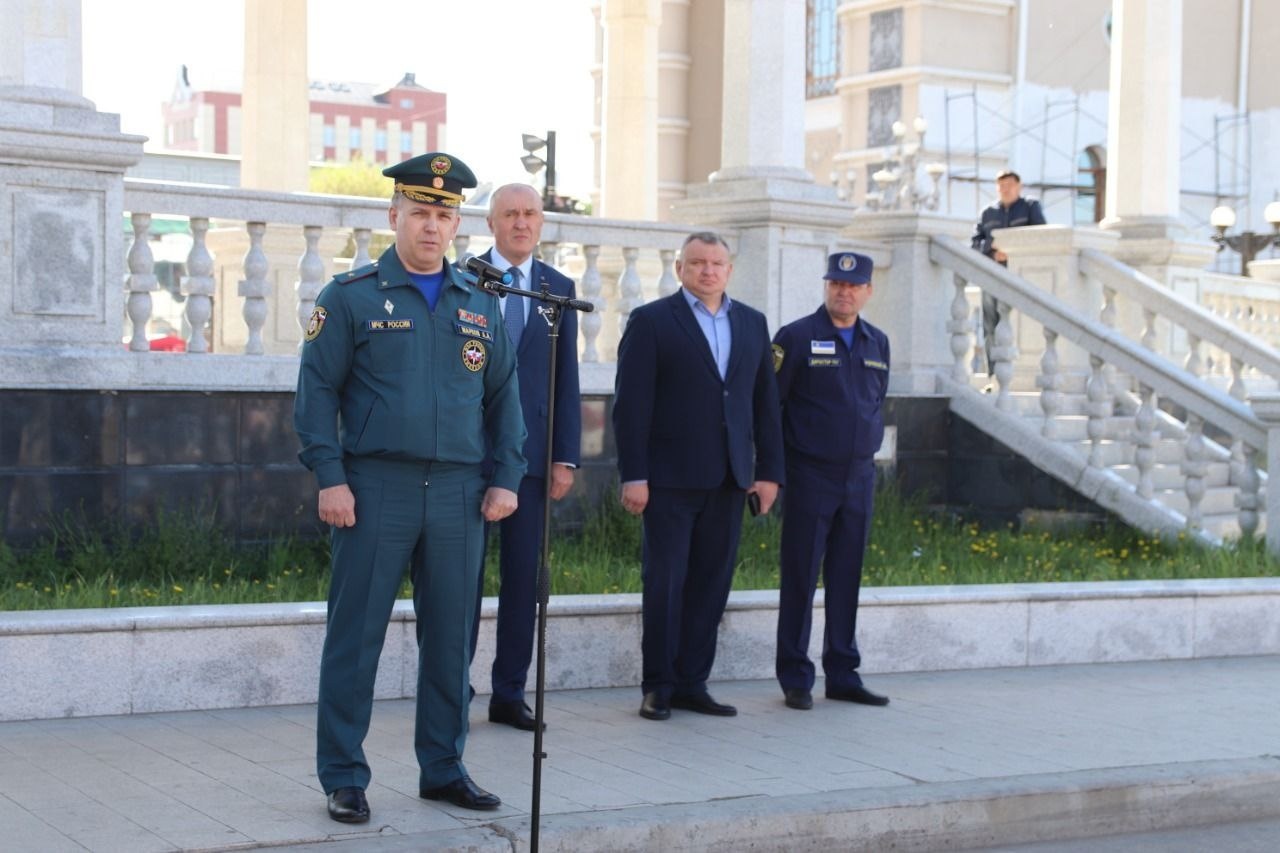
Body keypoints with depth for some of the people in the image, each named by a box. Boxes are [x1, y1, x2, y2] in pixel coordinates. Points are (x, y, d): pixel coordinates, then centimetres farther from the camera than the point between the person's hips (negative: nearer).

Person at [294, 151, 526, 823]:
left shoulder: (480, 304, 13)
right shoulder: (351, 297, 1)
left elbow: (503, 396, 14)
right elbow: (318, 390, -2)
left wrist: (506, 478, 5)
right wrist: (330, 478, -10)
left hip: (459, 493, 4)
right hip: (377, 489, -4)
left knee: (451, 639, 9)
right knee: (356, 637, 1)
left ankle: (443, 769, 21)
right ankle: (343, 779, 9)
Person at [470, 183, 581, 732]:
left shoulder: (559, 288, 10)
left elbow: (566, 378, 8)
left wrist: (566, 456, 2)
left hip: (531, 453, 3)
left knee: (523, 577, 6)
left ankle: (509, 694, 15)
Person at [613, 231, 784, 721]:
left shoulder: (752, 324, 13)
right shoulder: (651, 321, -1)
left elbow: (765, 401, 13)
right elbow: (631, 403, -5)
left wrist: (769, 471, 7)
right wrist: (633, 475, -11)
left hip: (728, 479, 4)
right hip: (670, 478, -4)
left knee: (711, 584, 6)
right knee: (664, 582, 0)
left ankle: (692, 684, 14)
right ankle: (659, 688, 9)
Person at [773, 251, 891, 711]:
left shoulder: (878, 342, 11)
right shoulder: (796, 337, -6)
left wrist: (868, 446, 14)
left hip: (859, 478, 5)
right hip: (810, 478, -5)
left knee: (847, 578, 9)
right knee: (800, 578, 0)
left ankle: (843, 675, 17)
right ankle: (795, 679, 7)